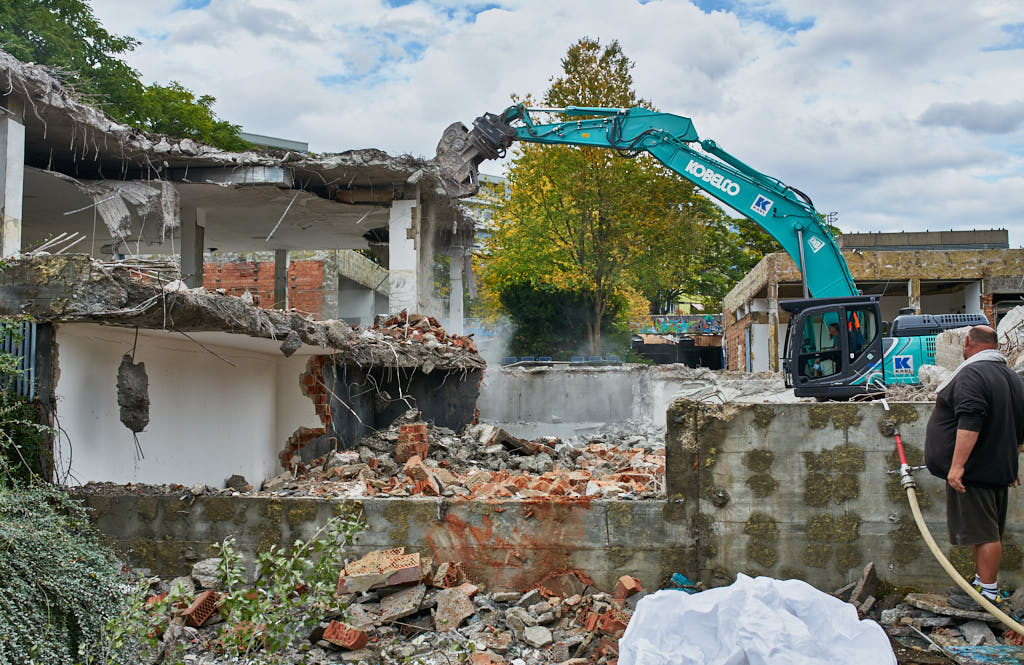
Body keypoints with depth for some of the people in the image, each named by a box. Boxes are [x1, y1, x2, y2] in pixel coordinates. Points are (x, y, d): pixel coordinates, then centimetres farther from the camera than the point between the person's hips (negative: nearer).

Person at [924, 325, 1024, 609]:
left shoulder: (972, 374, -17)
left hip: (973, 472, -10)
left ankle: (988, 592, 1)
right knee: (988, 530, 16)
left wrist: (957, 465, -27)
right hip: (999, 470, 10)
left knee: (983, 532, -4)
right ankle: (982, 582, 26)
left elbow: (970, 423, -28)